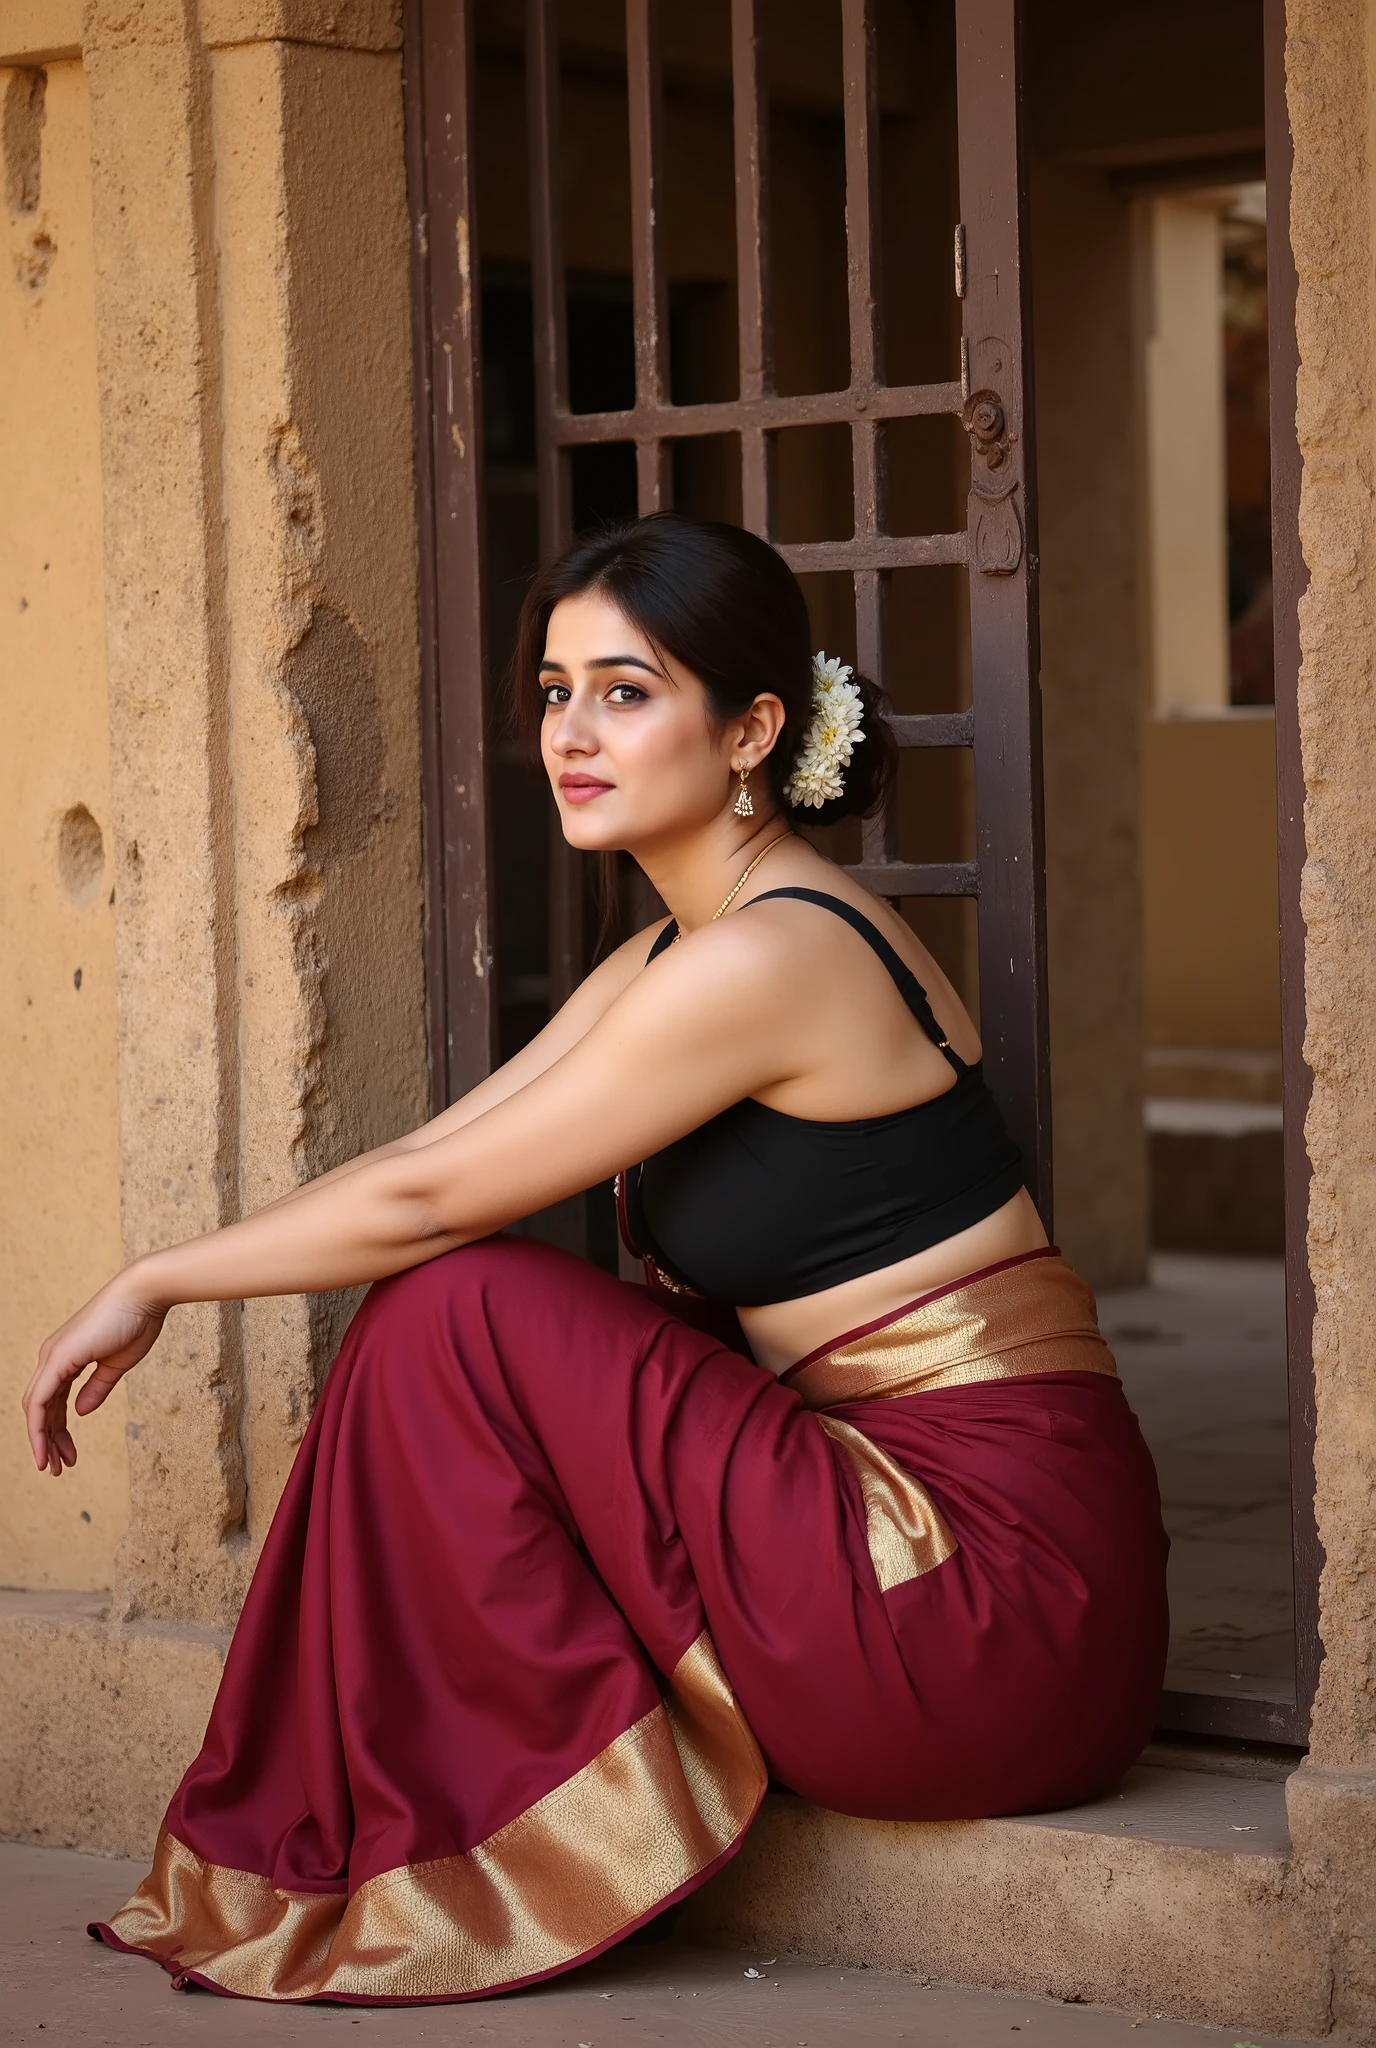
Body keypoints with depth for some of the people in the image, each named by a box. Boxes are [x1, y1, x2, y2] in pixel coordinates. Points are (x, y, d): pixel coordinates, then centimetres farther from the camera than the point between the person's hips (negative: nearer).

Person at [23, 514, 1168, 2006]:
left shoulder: (766, 960, -17)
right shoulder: (671, 961, 14)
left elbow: (428, 1200, -13)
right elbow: (426, 1157, 14)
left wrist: (156, 1281, -1)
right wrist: (164, 1284, 6)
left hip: (998, 1585, -10)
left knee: (456, 1312, -12)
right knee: (440, 1305, 8)